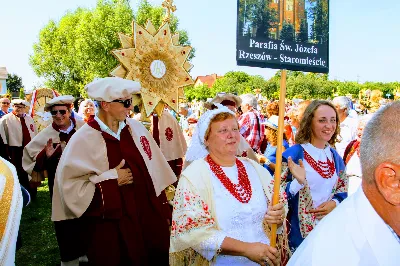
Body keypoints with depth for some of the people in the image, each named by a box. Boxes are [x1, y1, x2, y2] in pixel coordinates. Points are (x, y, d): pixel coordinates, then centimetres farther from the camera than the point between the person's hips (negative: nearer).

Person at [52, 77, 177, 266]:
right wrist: (112, 180, -16)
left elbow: (154, 174, 5)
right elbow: (70, 185, -14)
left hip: (148, 218, 4)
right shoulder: (83, 140, -12)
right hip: (110, 228, -4)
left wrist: (163, 211, 6)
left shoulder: (135, 128, 1)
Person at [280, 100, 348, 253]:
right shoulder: (293, 154, -14)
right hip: (299, 229, -5)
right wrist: (298, 182, -32)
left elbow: (342, 188, 12)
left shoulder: (334, 156, 5)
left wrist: (334, 203, -7)